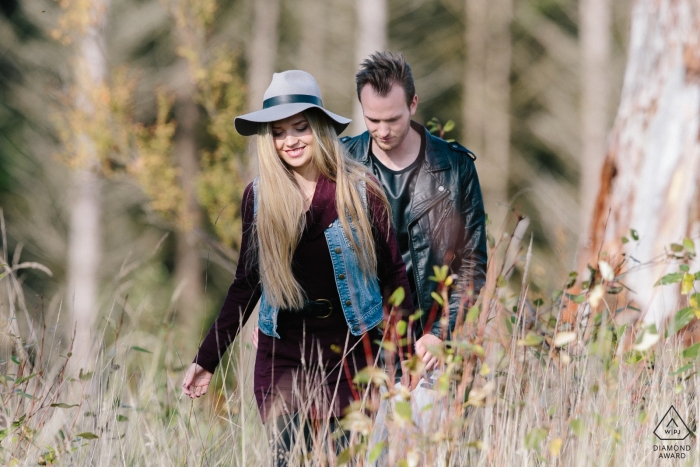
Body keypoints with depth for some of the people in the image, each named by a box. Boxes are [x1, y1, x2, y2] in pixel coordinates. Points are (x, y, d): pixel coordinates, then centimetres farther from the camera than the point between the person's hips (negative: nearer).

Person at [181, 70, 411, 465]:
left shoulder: (360, 191, -3)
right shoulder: (259, 197, 3)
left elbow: (393, 276, 0)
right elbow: (246, 285, 10)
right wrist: (207, 359, 9)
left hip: (350, 350, -1)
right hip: (282, 356, 1)